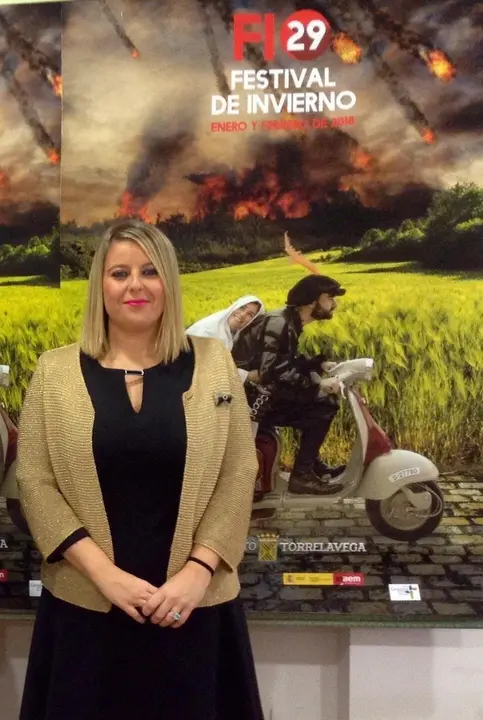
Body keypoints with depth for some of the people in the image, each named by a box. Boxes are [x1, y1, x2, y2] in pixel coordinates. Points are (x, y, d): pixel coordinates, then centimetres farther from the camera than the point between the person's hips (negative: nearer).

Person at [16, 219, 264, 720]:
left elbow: (238, 475, -2)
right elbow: (33, 482, -3)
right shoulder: (55, 371, 0)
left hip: (194, 603, 0)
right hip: (85, 603, 1)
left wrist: (198, 571, -11)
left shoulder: (213, 362, 0)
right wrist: (103, 573, -12)